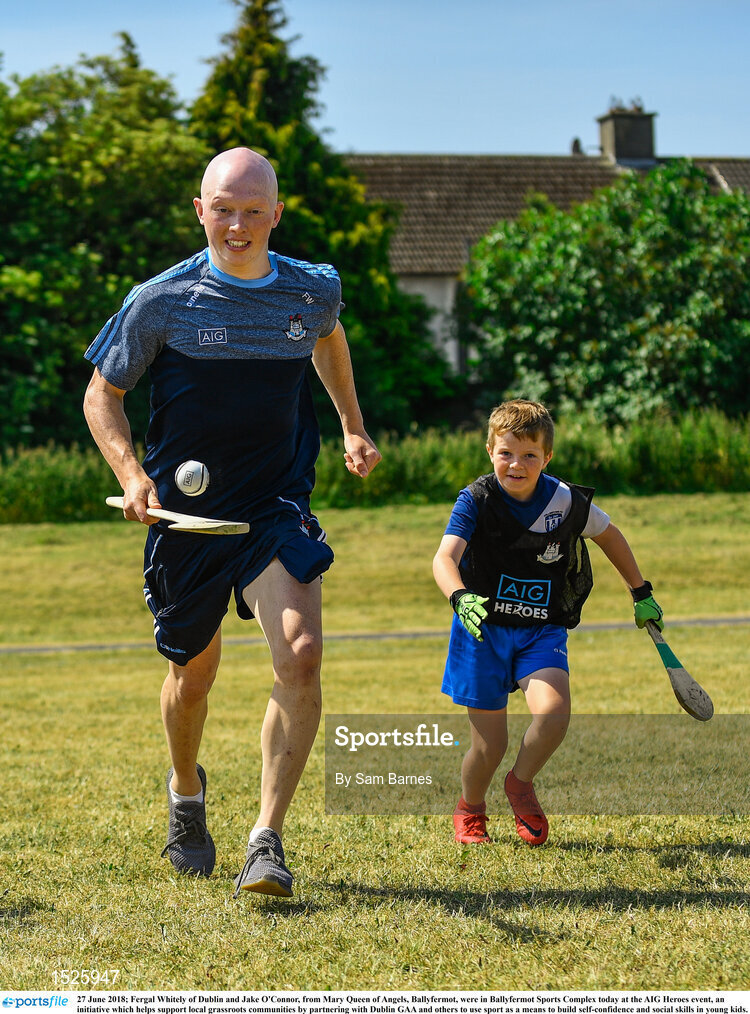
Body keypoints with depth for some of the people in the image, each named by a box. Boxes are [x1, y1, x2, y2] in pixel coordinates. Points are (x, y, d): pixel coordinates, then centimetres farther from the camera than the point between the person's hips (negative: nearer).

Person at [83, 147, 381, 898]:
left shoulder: (314, 290, -2)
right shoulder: (161, 301, -10)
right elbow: (101, 394, 0)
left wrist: (353, 428, 26)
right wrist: (131, 476, -16)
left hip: (277, 506, 1)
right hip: (185, 510, 0)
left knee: (300, 655, -21)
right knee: (194, 670, 14)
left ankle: (267, 840, -14)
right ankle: (186, 792, 47)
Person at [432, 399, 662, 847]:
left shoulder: (567, 502, -7)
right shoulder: (477, 500, -13)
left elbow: (609, 535, 13)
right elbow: (444, 559, -27)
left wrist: (642, 592, 20)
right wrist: (461, 598, -47)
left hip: (543, 630, 1)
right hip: (484, 629, -1)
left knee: (553, 713, -25)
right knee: (490, 745, 0)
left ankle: (522, 782, 5)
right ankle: (470, 809, 33)